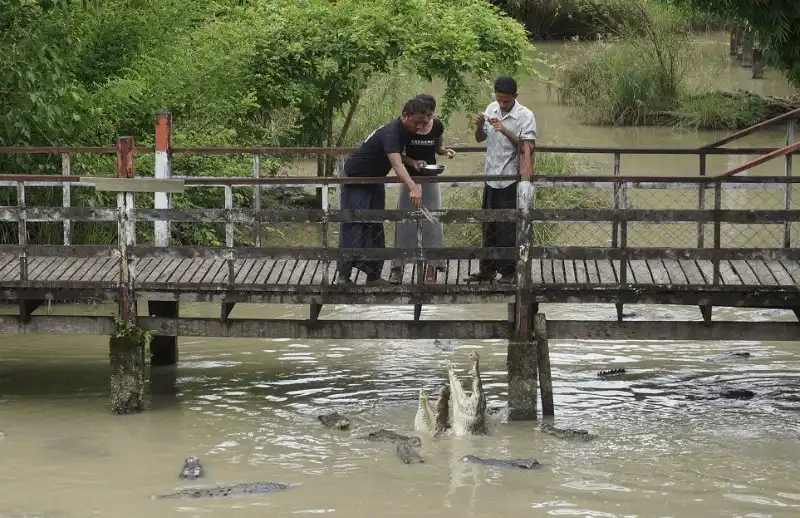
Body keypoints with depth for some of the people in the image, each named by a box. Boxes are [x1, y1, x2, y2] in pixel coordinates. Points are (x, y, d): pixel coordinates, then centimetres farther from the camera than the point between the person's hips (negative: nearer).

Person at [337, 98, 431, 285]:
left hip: (374, 180, 9)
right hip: (355, 180, -9)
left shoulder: (404, 131, -5)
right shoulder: (391, 133, -33)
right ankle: (343, 276, -6)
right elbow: (396, 164, -50)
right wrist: (412, 187, -65)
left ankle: (373, 275, 10)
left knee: (375, 227, 7)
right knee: (353, 226, -9)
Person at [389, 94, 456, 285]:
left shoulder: (437, 126, -4)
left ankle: (431, 268, 7)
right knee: (404, 222, 2)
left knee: (432, 222, 0)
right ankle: (397, 268, 9)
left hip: (430, 179, 2)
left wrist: (446, 151, -8)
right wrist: (412, 162, -22)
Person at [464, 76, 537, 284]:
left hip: (510, 179, -6)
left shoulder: (525, 116, -12)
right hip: (491, 176, 6)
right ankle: (487, 269, 23)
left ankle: (508, 272, 7)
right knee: (489, 226, 14)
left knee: (507, 228, -2)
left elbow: (525, 147, -16)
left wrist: (506, 131, -27)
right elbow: (480, 138, 13)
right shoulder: (491, 109, 5)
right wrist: (480, 125, -8)